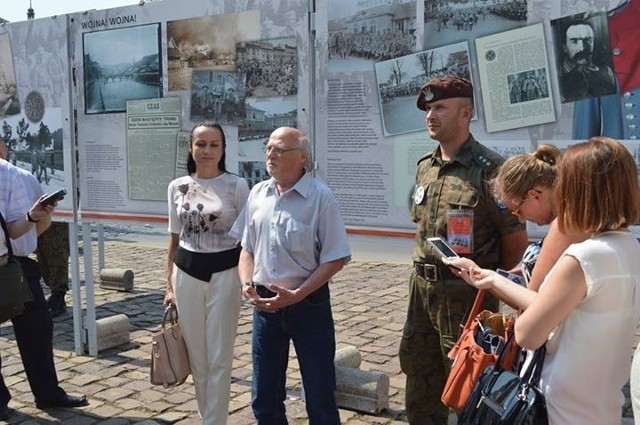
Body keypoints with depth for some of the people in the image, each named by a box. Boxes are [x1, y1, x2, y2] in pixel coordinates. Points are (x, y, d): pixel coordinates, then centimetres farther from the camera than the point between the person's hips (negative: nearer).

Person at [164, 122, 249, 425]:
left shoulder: (237, 186, -5)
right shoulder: (177, 187, 5)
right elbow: (174, 239, 11)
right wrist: (170, 286, 11)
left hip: (224, 274, -3)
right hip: (187, 275, 4)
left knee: (219, 358, 2)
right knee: (196, 358, 12)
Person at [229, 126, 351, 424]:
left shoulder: (320, 197, -12)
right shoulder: (258, 194, 5)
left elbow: (335, 259, -12)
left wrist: (296, 295, -18)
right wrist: (247, 283, -4)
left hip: (309, 303, -5)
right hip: (265, 303, 5)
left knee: (320, 399, 5)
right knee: (264, 398, 15)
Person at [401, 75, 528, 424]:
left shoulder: (489, 169, -15)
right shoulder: (424, 167, 7)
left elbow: (516, 239, -10)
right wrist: (425, 274, 17)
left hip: (466, 293, -7)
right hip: (422, 287, 7)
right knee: (418, 372, 19)